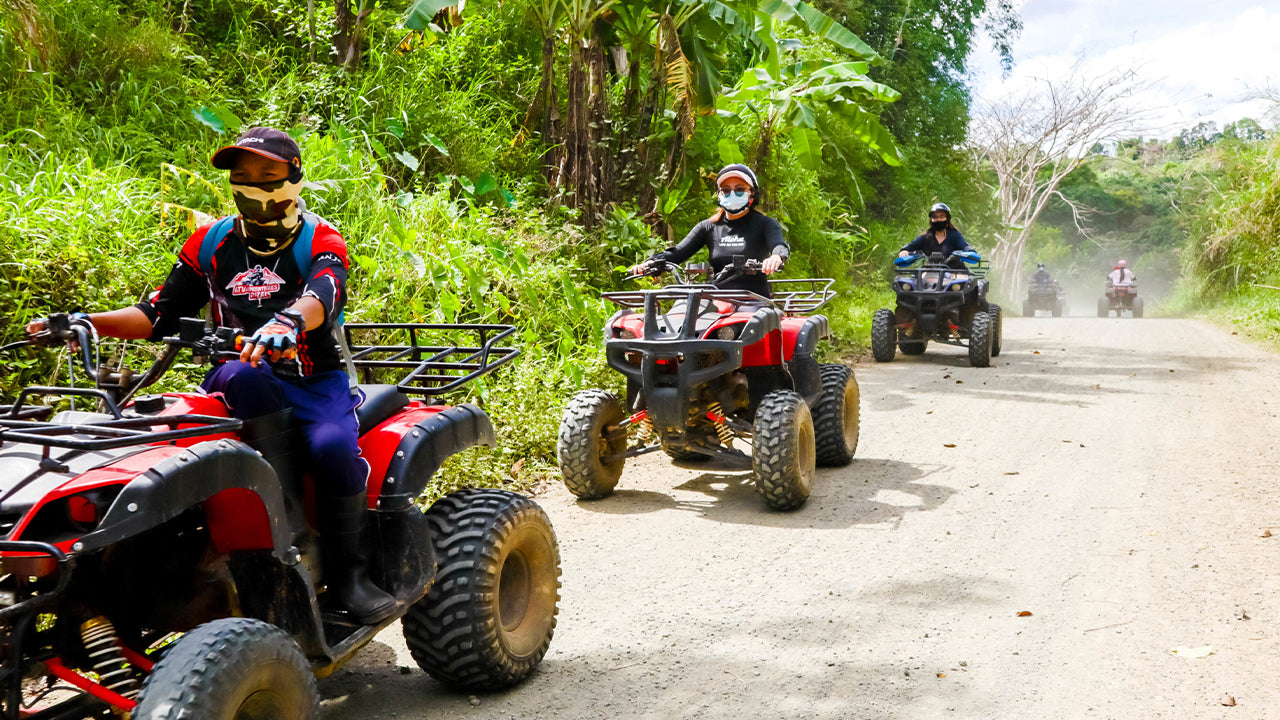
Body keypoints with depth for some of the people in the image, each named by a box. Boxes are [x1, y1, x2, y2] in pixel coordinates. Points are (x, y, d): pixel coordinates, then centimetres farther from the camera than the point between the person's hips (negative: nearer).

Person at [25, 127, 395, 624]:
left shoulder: (319, 241, 3)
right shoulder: (210, 243, 15)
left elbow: (323, 295, -21)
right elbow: (160, 314, 14)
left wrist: (287, 320, -45)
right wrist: (84, 322, -2)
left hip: (315, 380, -2)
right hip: (240, 384, 2)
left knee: (334, 449, -30)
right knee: (246, 374, -35)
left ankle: (347, 574, -9)